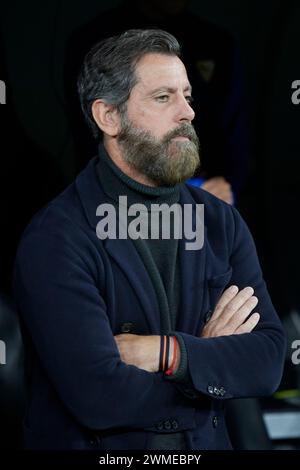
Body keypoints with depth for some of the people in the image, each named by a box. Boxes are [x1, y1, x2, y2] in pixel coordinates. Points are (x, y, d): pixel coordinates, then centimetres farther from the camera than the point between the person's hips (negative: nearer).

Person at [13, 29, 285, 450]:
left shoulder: (222, 222, 5)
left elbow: (268, 362, -2)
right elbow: (97, 396, -19)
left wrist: (165, 353, -16)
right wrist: (213, 364, -6)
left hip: (204, 443, 4)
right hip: (95, 446, -4)